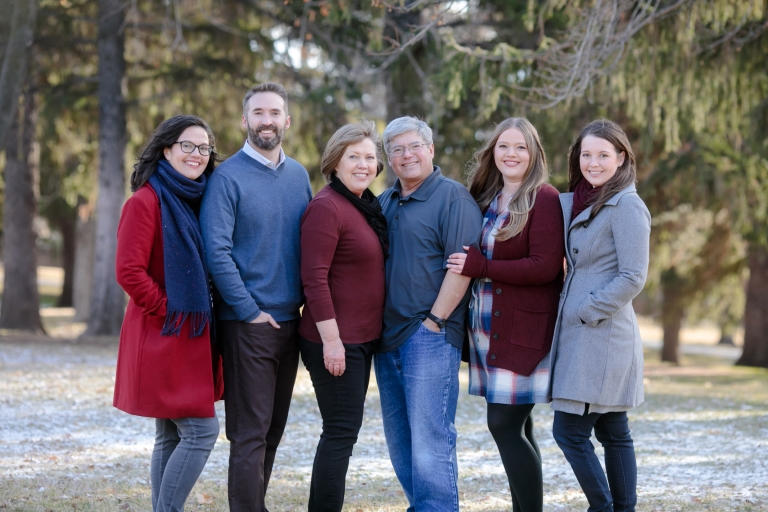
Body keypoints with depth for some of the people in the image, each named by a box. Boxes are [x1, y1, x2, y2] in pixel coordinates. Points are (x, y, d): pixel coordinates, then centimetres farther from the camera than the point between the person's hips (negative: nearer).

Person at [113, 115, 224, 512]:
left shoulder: (197, 200, 14)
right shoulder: (146, 202, -11)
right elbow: (129, 271, -17)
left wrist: (206, 315, 8)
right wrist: (168, 310, -13)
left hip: (191, 335, 8)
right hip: (164, 336, -8)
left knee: (171, 437, 10)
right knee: (202, 432, -11)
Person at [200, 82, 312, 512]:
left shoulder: (299, 175, 11)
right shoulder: (229, 177, -8)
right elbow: (217, 250, -14)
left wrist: (304, 300, 7)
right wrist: (249, 311, -14)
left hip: (290, 320, 6)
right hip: (248, 324, -6)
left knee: (273, 428, 12)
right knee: (250, 432, -6)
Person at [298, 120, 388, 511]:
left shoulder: (366, 206, 12)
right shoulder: (327, 207, -15)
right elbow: (314, 278, -20)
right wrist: (331, 339, -22)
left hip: (362, 339, 9)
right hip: (335, 341, -9)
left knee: (344, 429, 13)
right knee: (341, 431, -6)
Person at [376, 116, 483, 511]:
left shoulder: (453, 197, -6)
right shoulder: (384, 203, 17)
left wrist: (433, 322, -16)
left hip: (430, 335, -8)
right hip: (387, 337, 8)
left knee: (429, 438, -9)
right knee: (398, 441, 10)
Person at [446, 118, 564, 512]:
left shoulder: (543, 199, -8)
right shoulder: (486, 199, 14)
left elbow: (545, 267, -17)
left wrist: (480, 267, -15)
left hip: (523, 330, -7)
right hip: (489, 328, 7)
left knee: (505, 425, -10)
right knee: (515, 428, 10)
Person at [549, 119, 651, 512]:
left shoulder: (626, 206, -11)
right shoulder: (575, 203, 15)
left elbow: (632, 278, -16)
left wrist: (585, 311, -14)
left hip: (602, 335, -9)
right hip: (580, 334, 9)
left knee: (569, 431, -8)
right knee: (612, 432, 10)